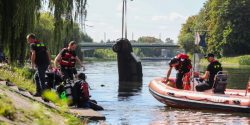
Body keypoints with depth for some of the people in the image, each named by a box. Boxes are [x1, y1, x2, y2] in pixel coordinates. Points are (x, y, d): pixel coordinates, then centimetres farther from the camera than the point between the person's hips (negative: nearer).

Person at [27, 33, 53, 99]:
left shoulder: (32, 45, -1)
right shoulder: (41, 44, 21)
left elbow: (33, 54, -17)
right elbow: (48, 53, 15)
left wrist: (32, 65, -16)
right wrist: (50, 64, 14)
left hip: (41, 64, -9)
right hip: (46, 63, 9)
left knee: (42, 80, -7)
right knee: (36, 76, 25)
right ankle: (38, 91, 25)